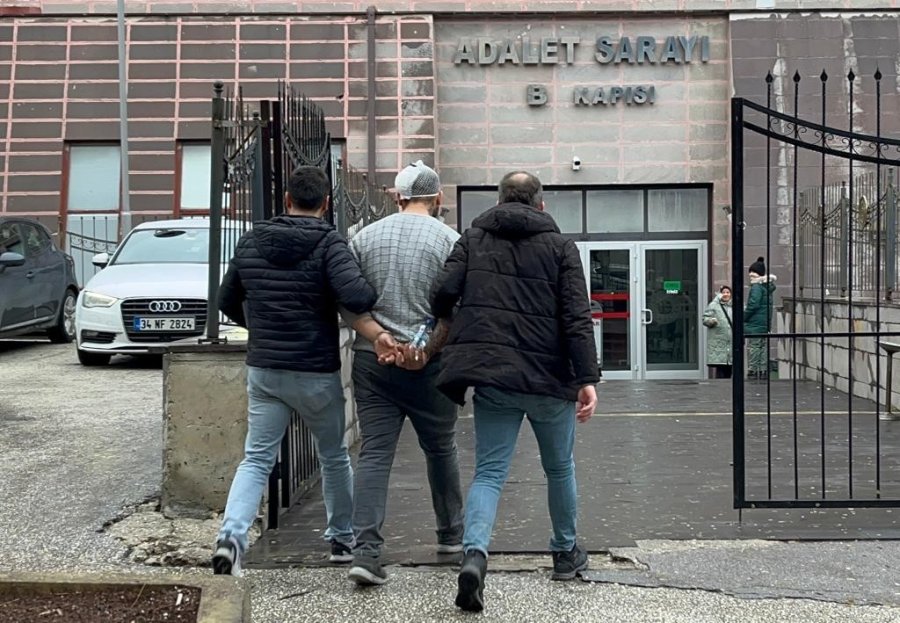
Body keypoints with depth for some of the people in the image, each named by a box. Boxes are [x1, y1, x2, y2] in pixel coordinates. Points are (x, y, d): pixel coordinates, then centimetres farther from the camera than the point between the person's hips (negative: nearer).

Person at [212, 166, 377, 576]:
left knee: (256, 460, 8)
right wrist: (383, 298, -6)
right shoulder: (328, 243, -11)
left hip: (263, 370, 3)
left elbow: (227, 302, 13)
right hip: (317, 373, -3)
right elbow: (355, 295, -27)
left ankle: (231, 537, -13)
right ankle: (343, 539, 30)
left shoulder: (251, 241, 5)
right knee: (334, 458, 17)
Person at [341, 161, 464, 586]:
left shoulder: (364, 237, 8)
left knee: (373, 454, 2)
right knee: (441, 449, 15)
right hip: (429, 364, -2)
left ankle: (365, 552, -6)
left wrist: (378, 338, -8)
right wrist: (427, 351, -9)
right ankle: (452, 535, 30)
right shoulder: (448, 239, -2)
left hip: (371, 359, 2)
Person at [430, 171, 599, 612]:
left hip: (492, 377, 1)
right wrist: (587, 378, -8)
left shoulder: (473, 240, 8)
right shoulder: (559, 247, 3)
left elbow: (444, 293, -4)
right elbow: (576, 318, -6)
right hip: (549, 376, 0)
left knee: (489, 471, 4)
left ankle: (474, 553, -19)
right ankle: (566, 553, 34)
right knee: (560, 467, 20)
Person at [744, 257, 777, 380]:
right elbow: (770, 305, 17)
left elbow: (753, 305, -19)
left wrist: (744, 317, -9)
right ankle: (763, 371, 16)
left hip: (755, 324, -9)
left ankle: (752, 371, 0)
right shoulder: (769, 286, 13)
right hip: (766, 324, 9)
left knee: (753, 347, -3)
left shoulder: (757, 286, -14)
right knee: (764, 347, 13)